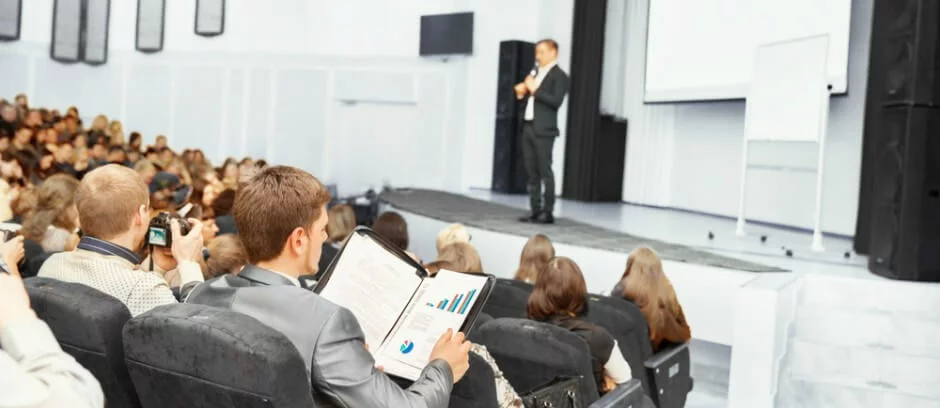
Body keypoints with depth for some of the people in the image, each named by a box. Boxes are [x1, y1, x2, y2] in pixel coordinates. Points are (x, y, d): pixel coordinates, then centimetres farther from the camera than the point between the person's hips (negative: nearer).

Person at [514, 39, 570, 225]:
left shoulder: (558, 75, -5)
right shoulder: (535, 72, 19)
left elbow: (556, 101, -17)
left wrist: (534, 90, -17)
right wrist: (521, 93, 3)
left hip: (543, 129, -8)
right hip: (528, 126, 8)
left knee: (545, 171, -5)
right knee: (532, 173, 8)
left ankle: (548, 213, -1)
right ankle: (535, 211, 12)